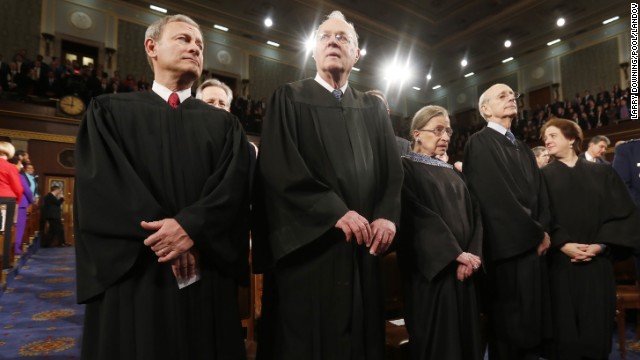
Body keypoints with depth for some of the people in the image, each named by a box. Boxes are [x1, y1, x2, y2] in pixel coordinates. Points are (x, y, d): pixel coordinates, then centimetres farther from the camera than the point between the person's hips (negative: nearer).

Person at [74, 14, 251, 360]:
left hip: (207, 280, 2)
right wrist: (164, 234, -15)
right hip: (134, 276, -1)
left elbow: (235, 187, -2)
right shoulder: (109, 110, 9)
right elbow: (99, 185, -5)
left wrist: (191, 227, -19)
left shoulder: (225, 123, 12)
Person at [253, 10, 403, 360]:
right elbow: (277, 166, -10)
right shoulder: (289, 98, 4)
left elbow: (393, 170, 9)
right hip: (310, 246, -4)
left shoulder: (374, 108, 17)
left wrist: (387, 216, -10)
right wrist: (335, 212, -17)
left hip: (364, 247, 4)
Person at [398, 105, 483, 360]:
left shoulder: (453, 173, 18)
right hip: (433, 269, -6)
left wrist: (472, 254, -8)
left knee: (467, 336, 13)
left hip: (464, 268, 7)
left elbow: (474, 214, 9)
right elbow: (417, 216, -15)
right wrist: (456, 253, -17)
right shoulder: (406, 166, -4)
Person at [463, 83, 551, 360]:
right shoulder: (479, 143, -7)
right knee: (509, 329, 2)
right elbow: (496, 197, -16)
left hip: (533, 246, 8)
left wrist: (543, 230, -4)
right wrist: (537, 233, -9)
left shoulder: (523, 149, 20)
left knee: (534, 325, 14)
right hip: (507, 248, -8)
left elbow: (540, 194, 13)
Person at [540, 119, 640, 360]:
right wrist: (562, 245, -16)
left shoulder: (602, 173, 11)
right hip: (560, 264, -1)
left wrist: (600, 245, -10)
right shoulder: (543, 176, 5)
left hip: (597, 263, 2)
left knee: (596, 328, 7)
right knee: (564, 330, 2)